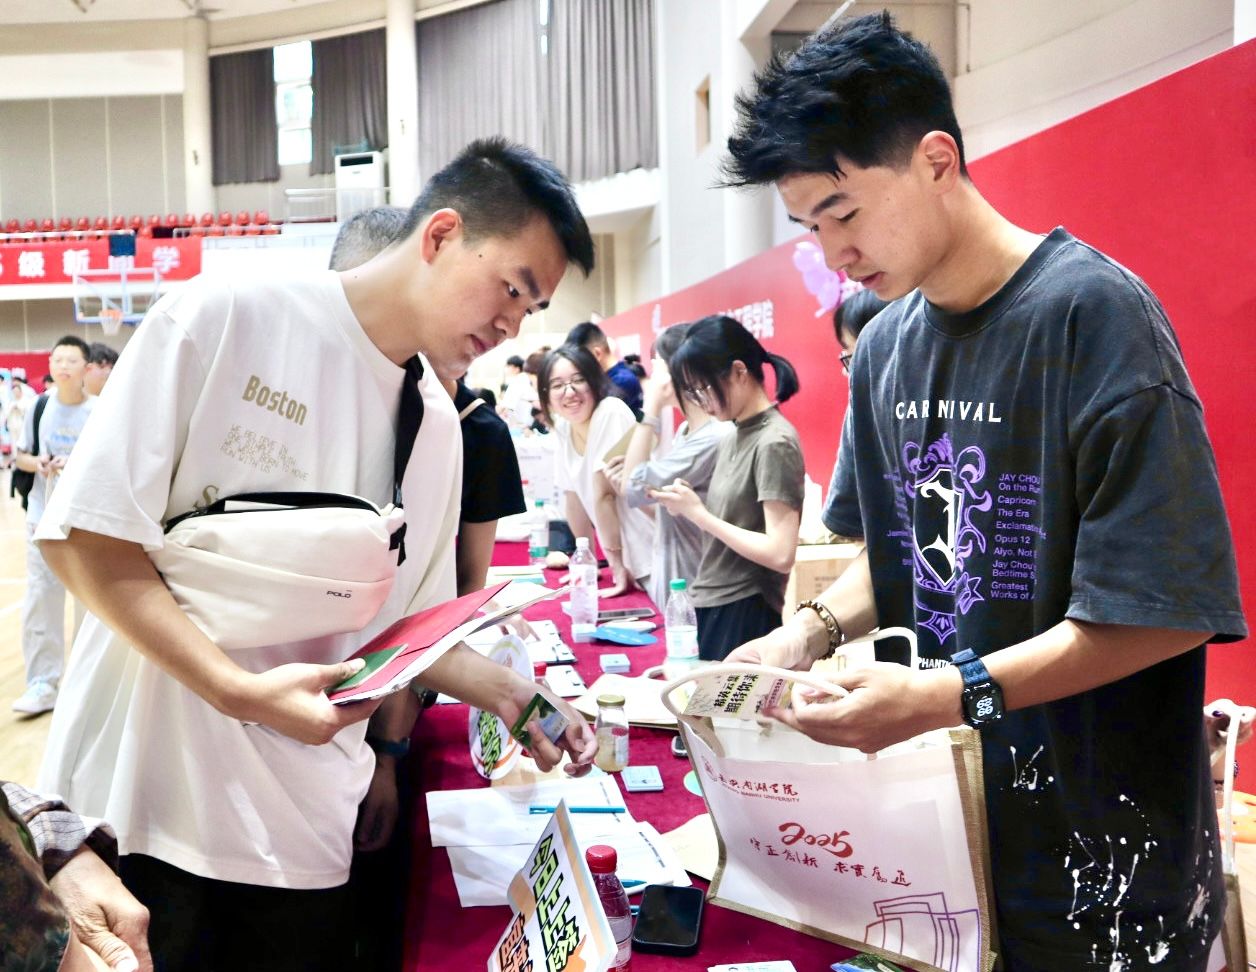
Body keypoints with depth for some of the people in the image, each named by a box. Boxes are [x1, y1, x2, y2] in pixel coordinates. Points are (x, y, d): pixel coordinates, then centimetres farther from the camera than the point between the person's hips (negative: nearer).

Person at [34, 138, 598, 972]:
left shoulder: (438, 427, 4)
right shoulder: (226, 316, -12)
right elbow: (86, 536, -13)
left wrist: (506, 691, -6)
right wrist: (238, 689, -22)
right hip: (138, 799, -4)